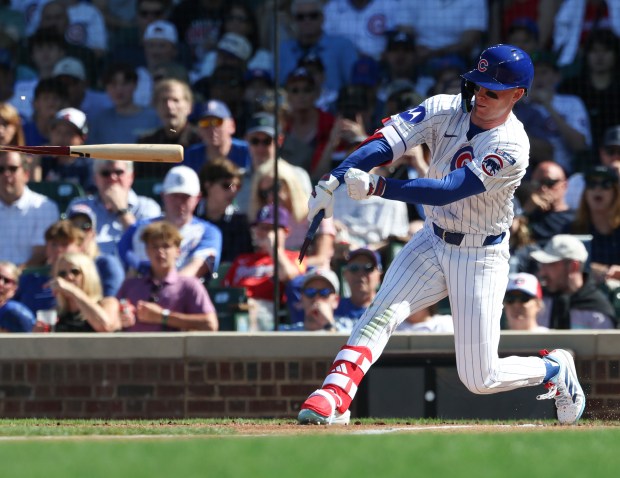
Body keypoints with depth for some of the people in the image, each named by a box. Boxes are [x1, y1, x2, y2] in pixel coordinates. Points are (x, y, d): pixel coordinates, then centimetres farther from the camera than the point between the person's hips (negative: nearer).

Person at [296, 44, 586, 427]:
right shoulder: (446, 110, -9)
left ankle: (555, 370, 25)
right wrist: (335, 179, -36)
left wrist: (376, 187, -42)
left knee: (480, 379, -2)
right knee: (380, 315, -20)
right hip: (433, 243, 5)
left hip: (481, 257, -5)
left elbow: (446, 191, -33)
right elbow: (386, 141, -20)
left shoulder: (511, 149, -25)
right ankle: (334, 398, -23)